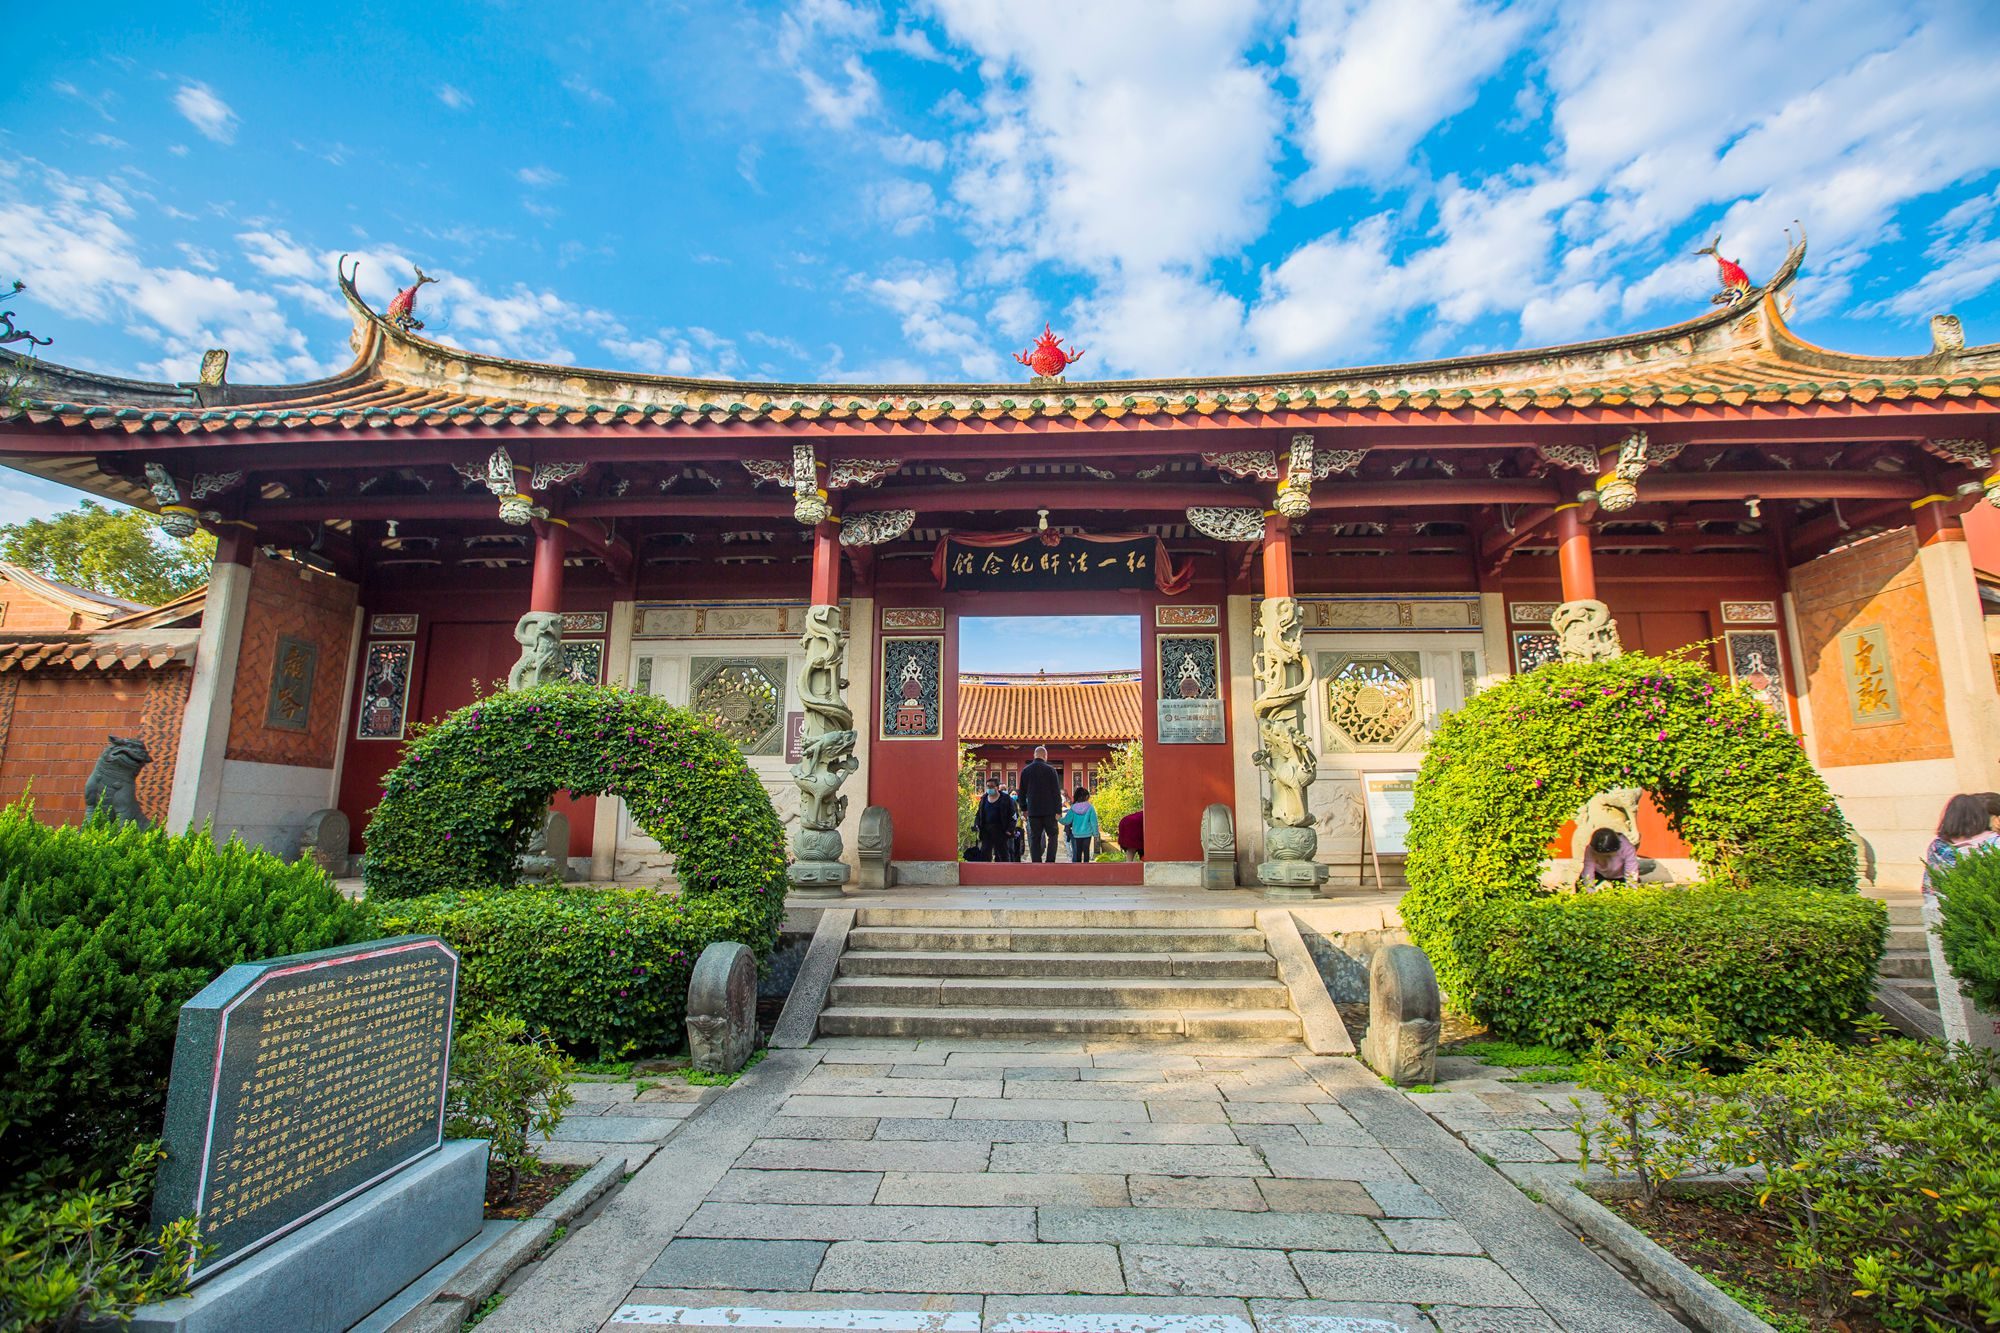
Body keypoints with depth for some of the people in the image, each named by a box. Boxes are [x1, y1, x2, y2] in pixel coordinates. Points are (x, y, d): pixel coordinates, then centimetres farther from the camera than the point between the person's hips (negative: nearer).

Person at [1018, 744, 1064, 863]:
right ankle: (1050, 861, -2)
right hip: (1049, 810, -2)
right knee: (1052, 835, 10)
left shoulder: (1025, 771, 5)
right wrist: (1058, 810, -3)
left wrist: (1023, 808, 22)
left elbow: (1022, 792, 12)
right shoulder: (1050, 770, -5)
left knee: (1034, 839, 7)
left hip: (1033, 811, 3)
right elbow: (1056, 792, -6)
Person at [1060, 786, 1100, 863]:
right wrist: (1095, 834, 2)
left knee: (1077, 852, 10)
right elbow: (1094, 822, -6)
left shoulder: (1073, 808, -5)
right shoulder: (1090, 808, -8)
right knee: (1086, 851, 5)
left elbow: (1066, 820, -4)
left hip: (1076, 834, 1)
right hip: (1087, 834, -1)